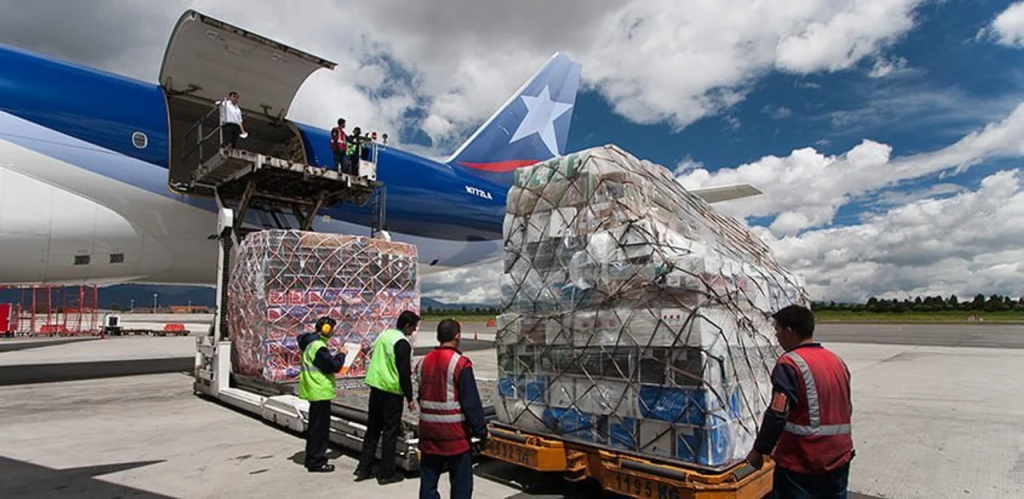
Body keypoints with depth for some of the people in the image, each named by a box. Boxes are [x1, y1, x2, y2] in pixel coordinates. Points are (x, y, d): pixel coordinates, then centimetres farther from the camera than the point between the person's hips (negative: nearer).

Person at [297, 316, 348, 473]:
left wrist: (335, 356, 4)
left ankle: (311, 458, 31)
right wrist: (341, 354, -8)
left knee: (314, 426, 20)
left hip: (314, 390, 11)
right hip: (320, 391, -11)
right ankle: (317, 462, 7)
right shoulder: (318, 346, -22)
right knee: (320, 428, -1)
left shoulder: (310, 342, 11)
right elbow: (334, 366, -23)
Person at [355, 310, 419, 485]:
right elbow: (404, 373, -18)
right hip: (391, 392, -8)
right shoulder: (402, 343, -16)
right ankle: (386, 474, 11)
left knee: (372, 429, 16)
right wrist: (410, 398, -10)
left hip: (375, 387, 8)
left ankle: (363, 468, 21)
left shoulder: (383, 335, 9)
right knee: (390, 433, 3)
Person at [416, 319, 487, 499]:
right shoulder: (460, 364, -15)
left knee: (428, 481, 14)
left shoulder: (424, 362, 6)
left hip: (428, 432, 6)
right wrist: (481, 431, -7)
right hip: (454, 433, -6)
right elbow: (471, 403, -15)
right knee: (461, 484, 5)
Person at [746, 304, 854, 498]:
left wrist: (759, 450, -10)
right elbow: (846, 409, 17)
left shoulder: (790, 363, -17)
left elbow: (777, 415, -21)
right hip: (838, 458, 7)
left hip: (801, 463, -7)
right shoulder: (837, 361, 8)